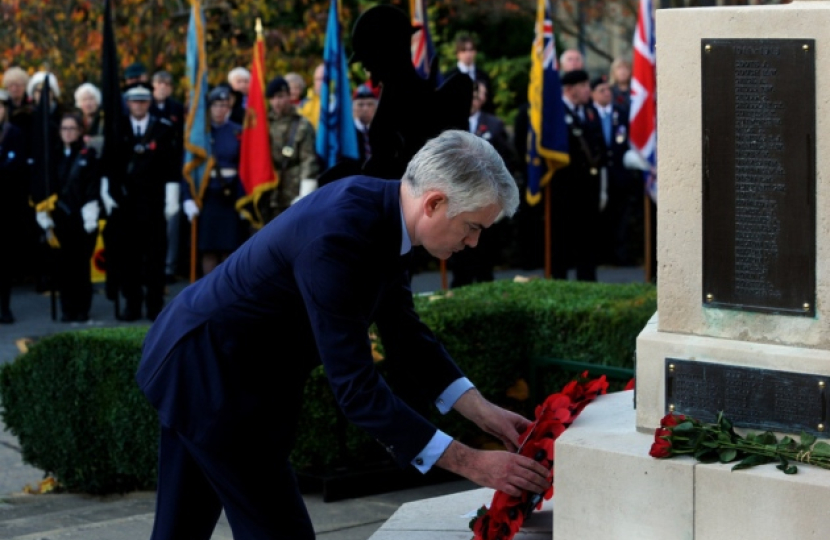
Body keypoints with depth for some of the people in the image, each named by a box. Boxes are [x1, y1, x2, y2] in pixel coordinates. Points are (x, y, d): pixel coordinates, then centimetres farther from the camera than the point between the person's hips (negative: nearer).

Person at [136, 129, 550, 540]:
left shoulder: (382, 211, -4)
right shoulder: (339, 234, -32)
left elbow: (404, 332, 7)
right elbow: (355, 386, -32)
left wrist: (483, 412, -2)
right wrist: (469, 462, -30)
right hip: (209, 370, -10)